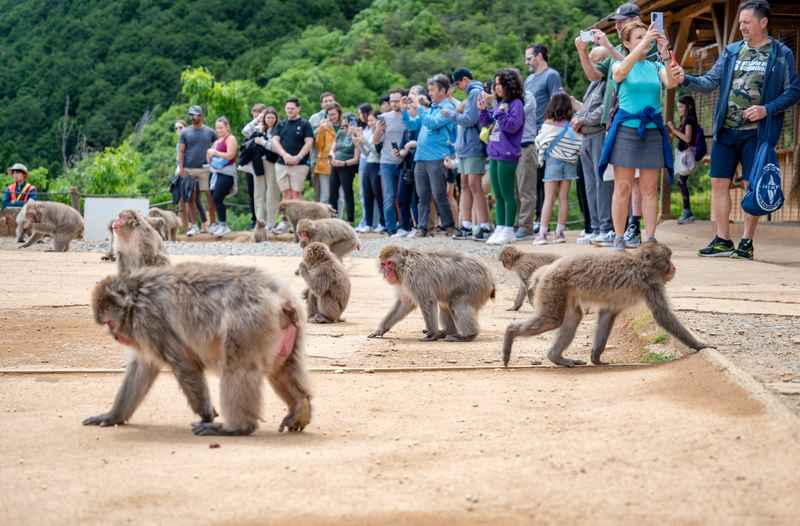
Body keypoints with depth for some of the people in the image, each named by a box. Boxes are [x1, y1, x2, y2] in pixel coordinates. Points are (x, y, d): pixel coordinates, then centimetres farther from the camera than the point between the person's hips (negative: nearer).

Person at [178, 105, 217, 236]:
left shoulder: (209, 132, 8)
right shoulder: (185, 132, 6)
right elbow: (180, 151, 3)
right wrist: (181, 168, -7)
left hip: (205, 169, 0)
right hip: (188, 170, 0)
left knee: (210, 196, -4)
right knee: (190, 198, 2)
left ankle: (213, 223, 2)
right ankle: (193, 225, 7)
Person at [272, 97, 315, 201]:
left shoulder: (304, 124, 2)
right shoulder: (281, 124, 15)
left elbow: (309, 142, -6)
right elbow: (275, 141, 5)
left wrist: (298, 157, -17)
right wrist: (285, 155, -12)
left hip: (299, 164, -4)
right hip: (281, 164, 4)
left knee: (296, 194, -7)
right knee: (286, 194, 4)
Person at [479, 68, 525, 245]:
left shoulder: (516, 104, -8)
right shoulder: (499, 104, 15)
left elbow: (513, 126, -18)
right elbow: (487, 124, 22)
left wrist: (500, 113, -22)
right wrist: (483, 110, 7)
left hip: (507, 156, -9)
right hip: (494, 154, 9)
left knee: (508, 194, -3)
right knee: (498, 195, 12)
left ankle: (508, 231, 1)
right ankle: (500, 229, 18)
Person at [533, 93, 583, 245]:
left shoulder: (548, 124, -9)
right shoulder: (573, 126, -5)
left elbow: (539, 142, -3)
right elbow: (580, 146, -5)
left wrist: (541, 156, 15)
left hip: (552, 161, -2)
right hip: (569, 163, 2)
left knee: (549, 198, 0)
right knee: (564, 198, 8)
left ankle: (543, 233, -5)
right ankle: (560, 232, 9)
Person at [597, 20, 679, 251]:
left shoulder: (656, 67, 11)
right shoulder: (620, 65, 5)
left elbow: (672, 83, -9)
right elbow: (620, 72, -21)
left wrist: (665, 54, -23)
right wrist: (642, 45, -30)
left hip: (652, 130, 3)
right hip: (626, 128, -2)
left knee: (650, 188, 2)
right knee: (623, 187, -2)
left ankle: (650, 239, 3)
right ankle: (619, 239, 1)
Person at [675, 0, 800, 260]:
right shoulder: (732, 51, 12)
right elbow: (710, 82, 8)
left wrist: (767, 109, -14)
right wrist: (686, 79, -10)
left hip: (756, 131, -4)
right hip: (726, 130, 4)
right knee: (719, 182, 2)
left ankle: (747, 241, 7)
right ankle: (722, 240, 10)